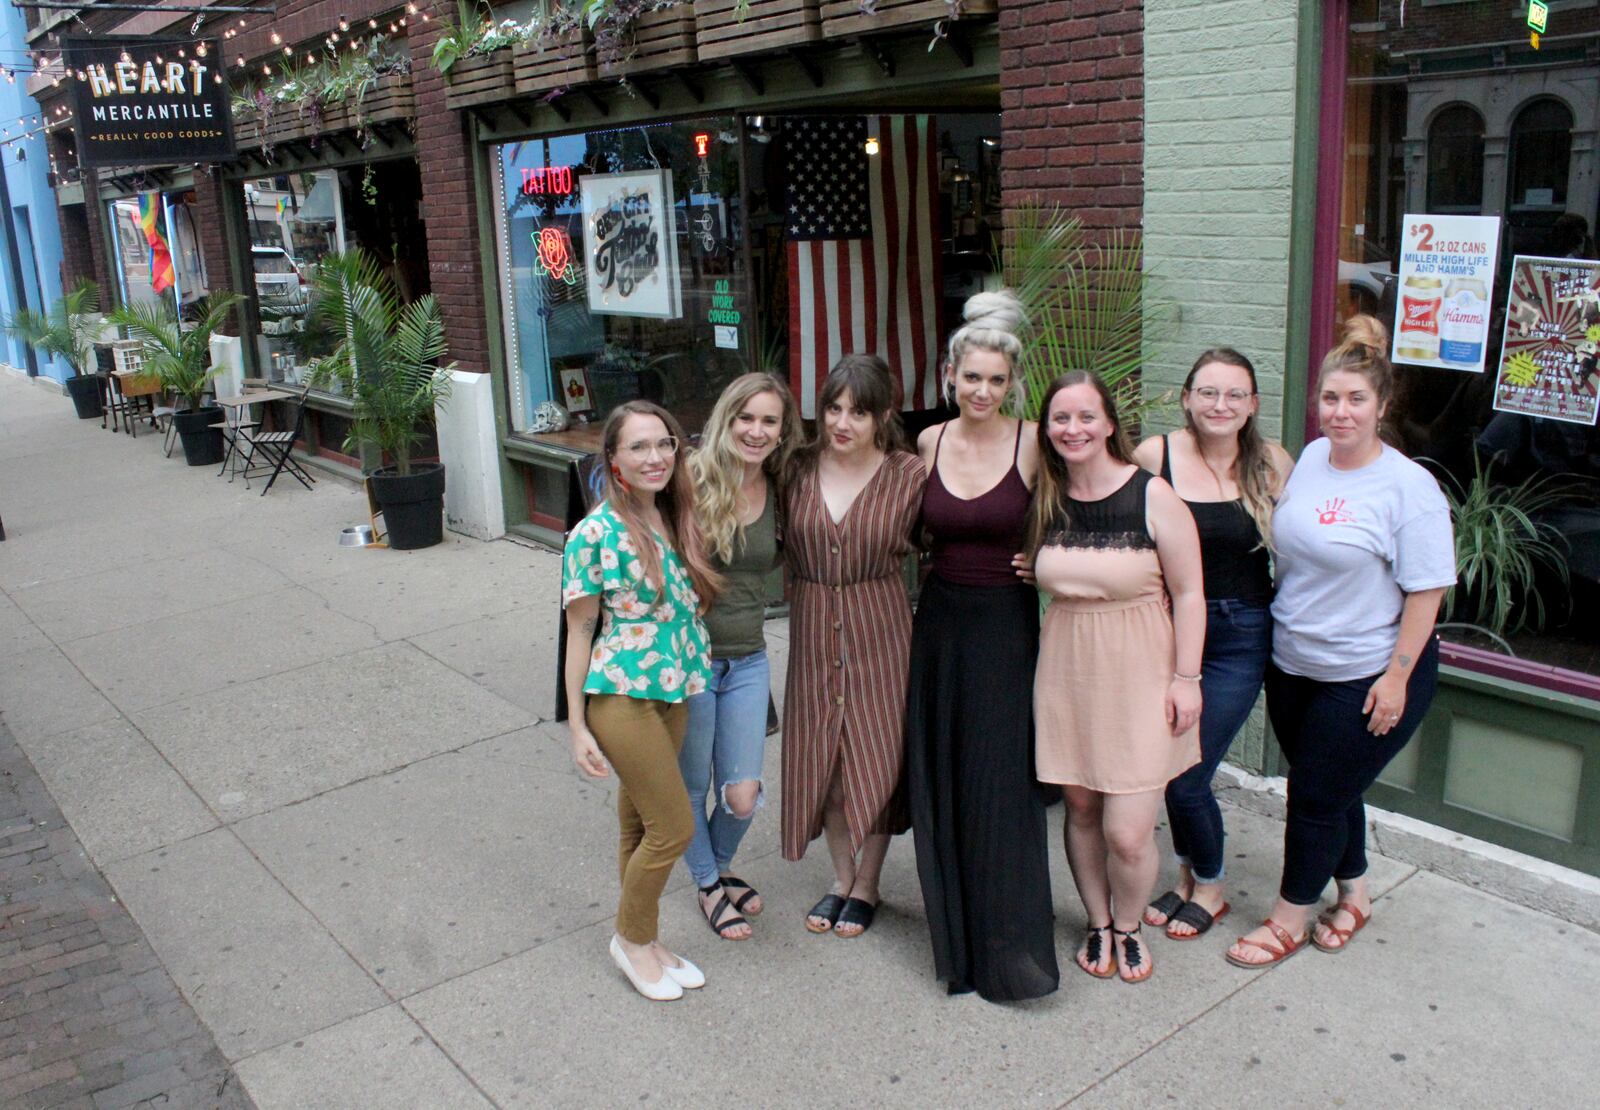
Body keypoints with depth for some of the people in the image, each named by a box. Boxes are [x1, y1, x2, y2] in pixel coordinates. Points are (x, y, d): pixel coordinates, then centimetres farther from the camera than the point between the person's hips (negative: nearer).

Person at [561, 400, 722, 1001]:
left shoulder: (677, 521, 4)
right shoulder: (595, 534, -14)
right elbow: (579, 630, -10)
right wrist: (577, 726, -9)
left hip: (673, 696, 6)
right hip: (621, 697, -6)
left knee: (640, 825, 18)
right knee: (674, 827, -1)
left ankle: (641, 938, 33)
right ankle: (632, 939, 21)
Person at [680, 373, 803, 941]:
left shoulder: (779, 494, 0)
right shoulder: (692, 482, -14)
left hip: (748, 661, 4)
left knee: (743, 797, 4)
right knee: (692, 786, 13)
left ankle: (720, 865, 37)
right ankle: (709, 885, 39)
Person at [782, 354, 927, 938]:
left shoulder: (908, 474, -9)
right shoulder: (801, 469, -2)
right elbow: (786, 545, 9)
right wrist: (806, 589, 1)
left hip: (880, 627, -2)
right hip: (813, 627, 3)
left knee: (878, 755, 6)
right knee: (822, 755, 10)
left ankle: (867, 885, 27)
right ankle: (841, 877, 32)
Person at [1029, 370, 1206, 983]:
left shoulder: (1153, 496, -10)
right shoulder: (1045, 501, 3)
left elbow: (1188, 594, -6)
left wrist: (1186, 677, -8)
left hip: (1138, 678, -4)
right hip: (1067, 673, 4)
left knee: (1127, 833, -4)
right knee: (1081, 810, 12)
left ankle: (1128, 927, 26)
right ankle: (1098, 923, 36)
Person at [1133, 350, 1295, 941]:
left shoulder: (1272, 464, -5)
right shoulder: (1154, 455, -7)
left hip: (1240, 637, -1)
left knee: (1187, 775, -1)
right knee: (1174, 764, 11)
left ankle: (1210, 887, 26)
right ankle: (1188, 875, 37)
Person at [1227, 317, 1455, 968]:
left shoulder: (1408, 487, -17)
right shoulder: (1309, 459, 2)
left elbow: (1425, 591, -16)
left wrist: (1397, 677, -18)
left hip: (1366, 676, -6)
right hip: (1293, 664, 6)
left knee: (1317, 796, 5)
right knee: (1330, 790, 19)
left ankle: (1290, 920, 24)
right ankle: (1353, 895, 41)